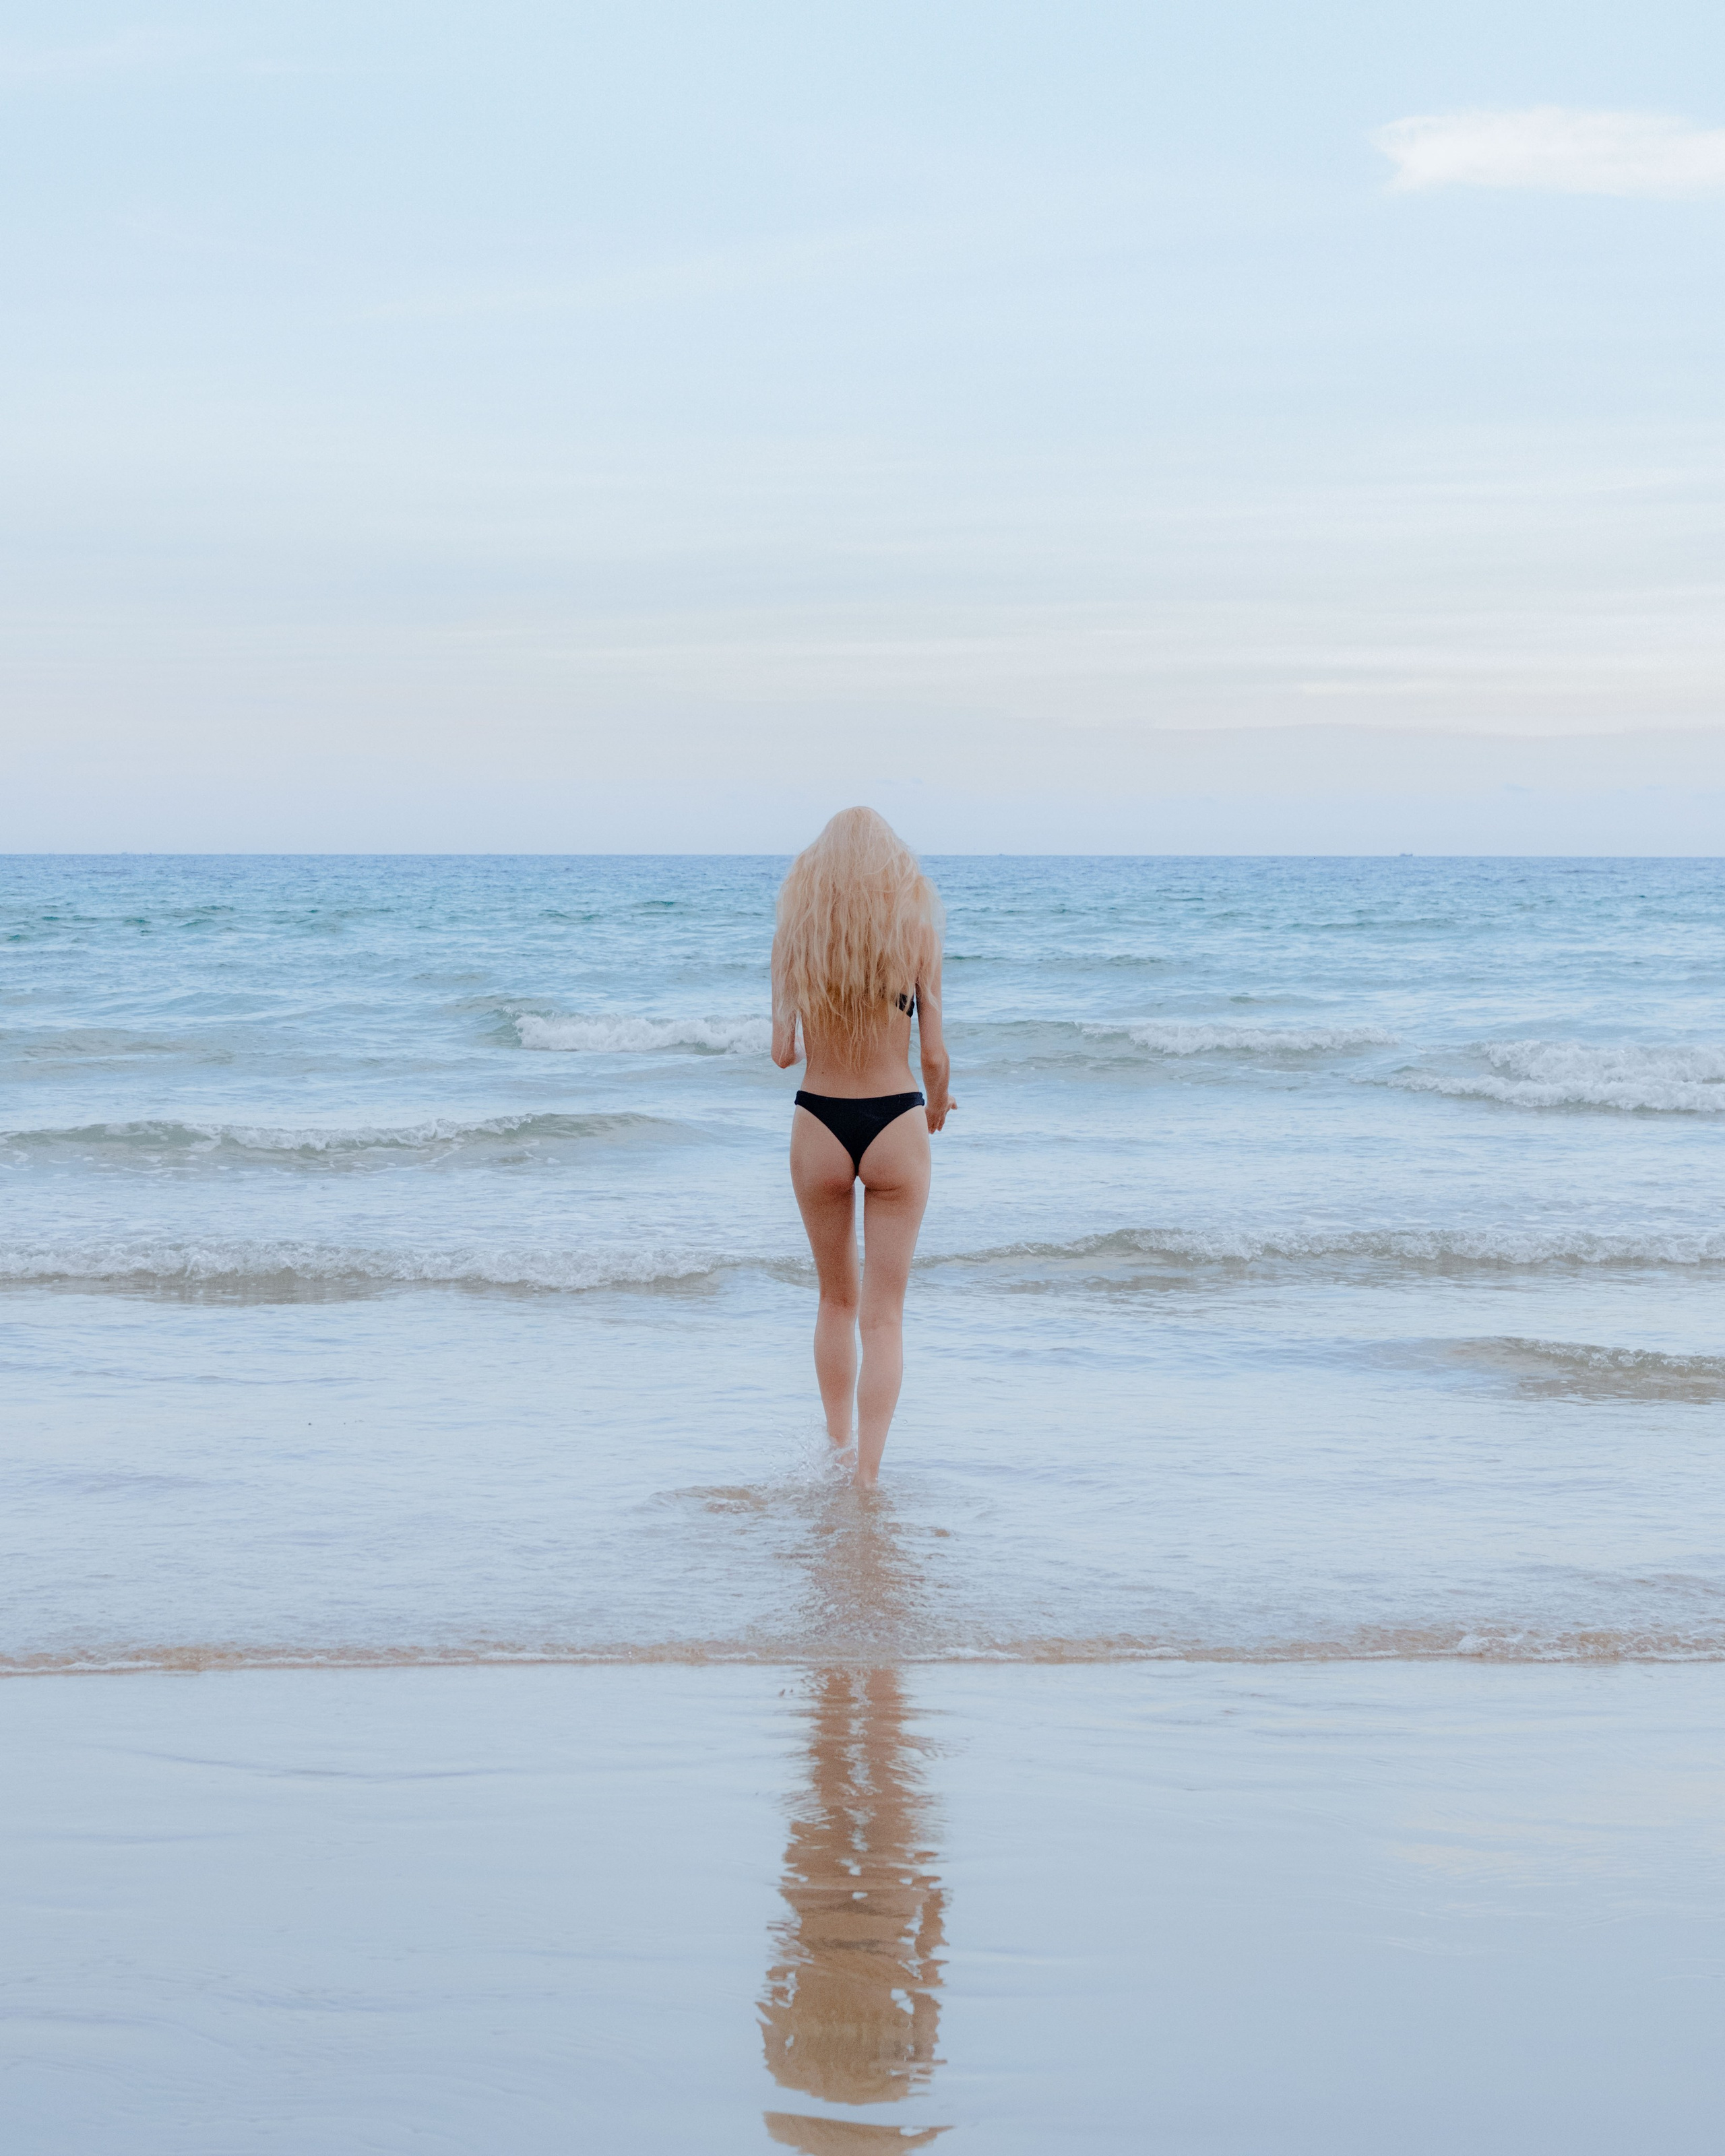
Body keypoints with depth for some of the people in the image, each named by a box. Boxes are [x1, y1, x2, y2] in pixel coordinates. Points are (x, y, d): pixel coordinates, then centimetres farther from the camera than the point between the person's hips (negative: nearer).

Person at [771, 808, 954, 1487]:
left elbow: (782, 1052, -3)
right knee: (883, 1315, 3)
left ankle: (838, 1452, 26)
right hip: (895, 1126, -1)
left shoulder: (795, 933, -3)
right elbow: (934, 1056, -6)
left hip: (818, 1126, 1)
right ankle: (867, 1475, -5)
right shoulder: (917, 929, -6)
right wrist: (938, 1106, 16)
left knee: (837, 1299, 21)